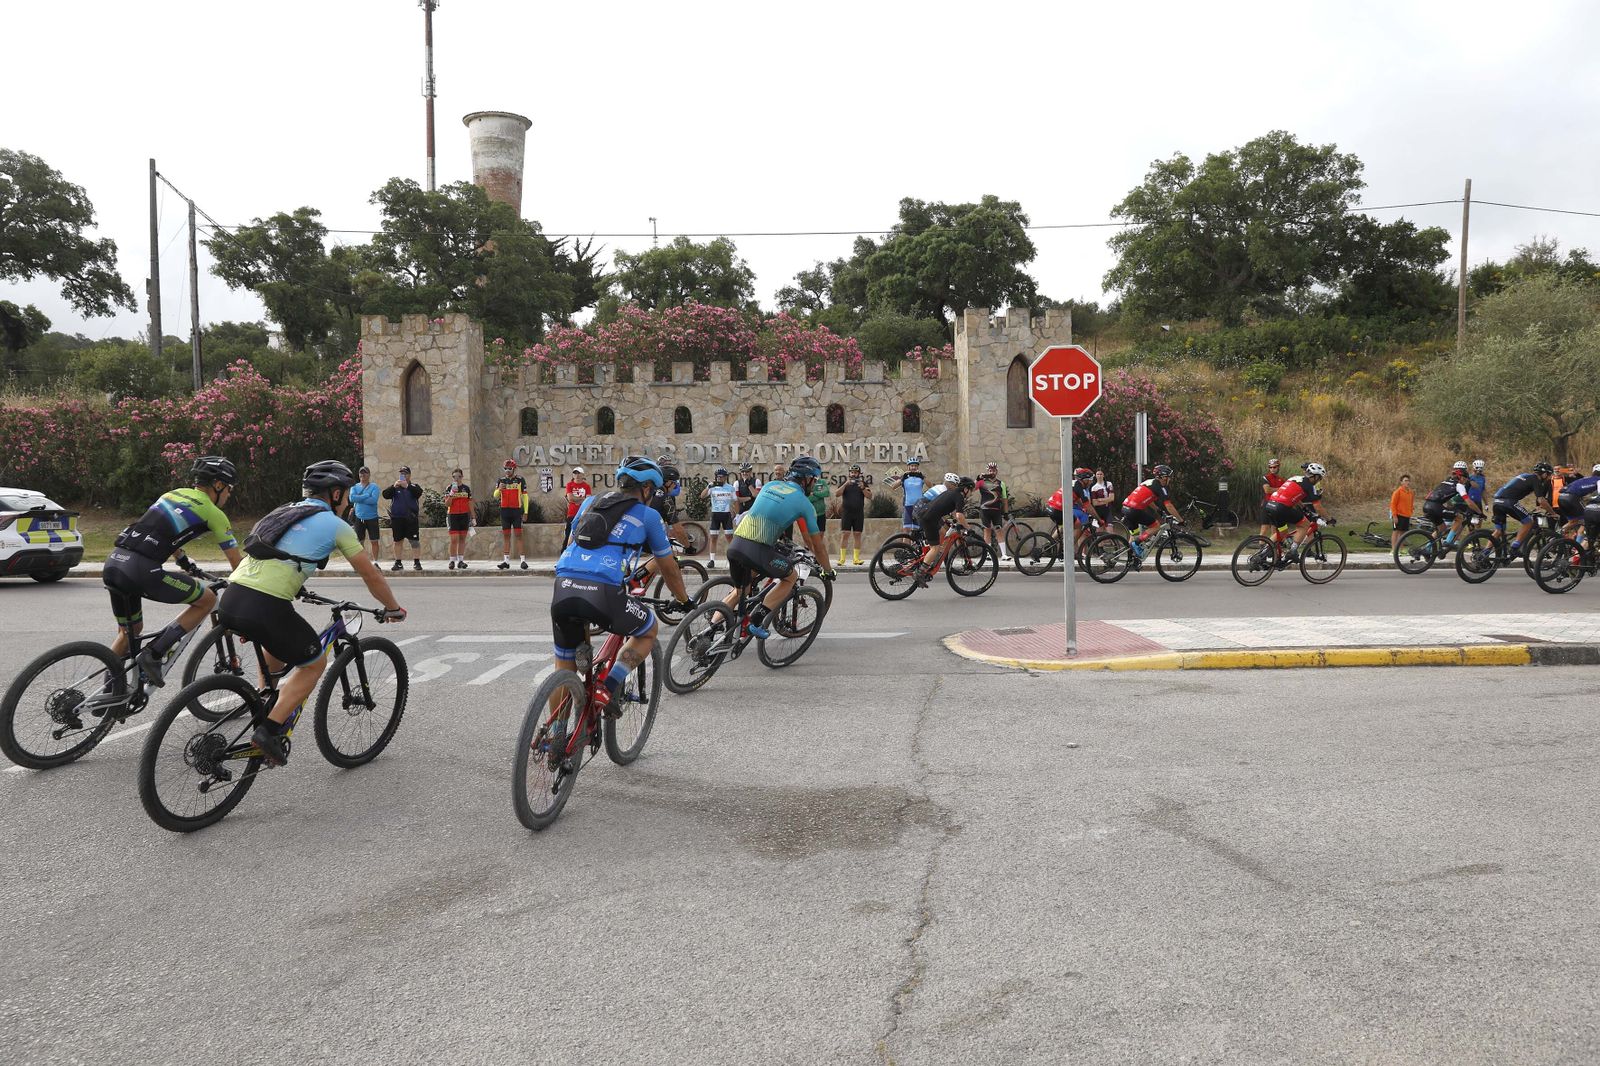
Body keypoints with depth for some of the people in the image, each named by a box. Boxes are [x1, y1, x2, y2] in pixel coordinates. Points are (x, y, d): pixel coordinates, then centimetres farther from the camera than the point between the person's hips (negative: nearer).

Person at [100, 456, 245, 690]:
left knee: (129, 631, 27)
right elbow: (236, 562, 10)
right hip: (141, 570, -8)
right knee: (208, 599, 9)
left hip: (113, 564, 8)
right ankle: (153, 655, 1)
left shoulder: (173, 494, 26)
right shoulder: (213, 513, 4)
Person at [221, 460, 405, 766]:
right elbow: (370, 574, 11)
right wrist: (393, 608, 26)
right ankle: (270, 731, 2)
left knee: (278, 644, 36)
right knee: (314, 663, 13)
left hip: (231, 599, 8)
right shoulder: (334, 525, 6)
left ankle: (264, 709, 34)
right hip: (265, 606, -7)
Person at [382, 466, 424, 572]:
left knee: (415, 541, -6)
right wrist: (394, 486, -20)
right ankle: (398, 563, 13)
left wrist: (407, 486, -26)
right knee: (398, 541, 7)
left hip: (411, 519, -2)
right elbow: (385, 495, -4)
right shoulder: (394, 488, 13)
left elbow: (419, 493, -14)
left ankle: (416, 562, -3)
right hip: (396, 518, 2)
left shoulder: (414, 487, 8)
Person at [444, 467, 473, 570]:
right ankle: (452, 561, -3)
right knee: (454, 539, -9)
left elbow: (470, 504, 11)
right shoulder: (449, 488, 2)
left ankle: (460, 560, 10)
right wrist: (451, 493, -19)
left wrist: (473, 517, 6)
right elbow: (447, 504, -6)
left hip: (464, 516, 2)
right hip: (453, 515, -2)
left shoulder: (467, 488, 8)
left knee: (462, 538, 5)